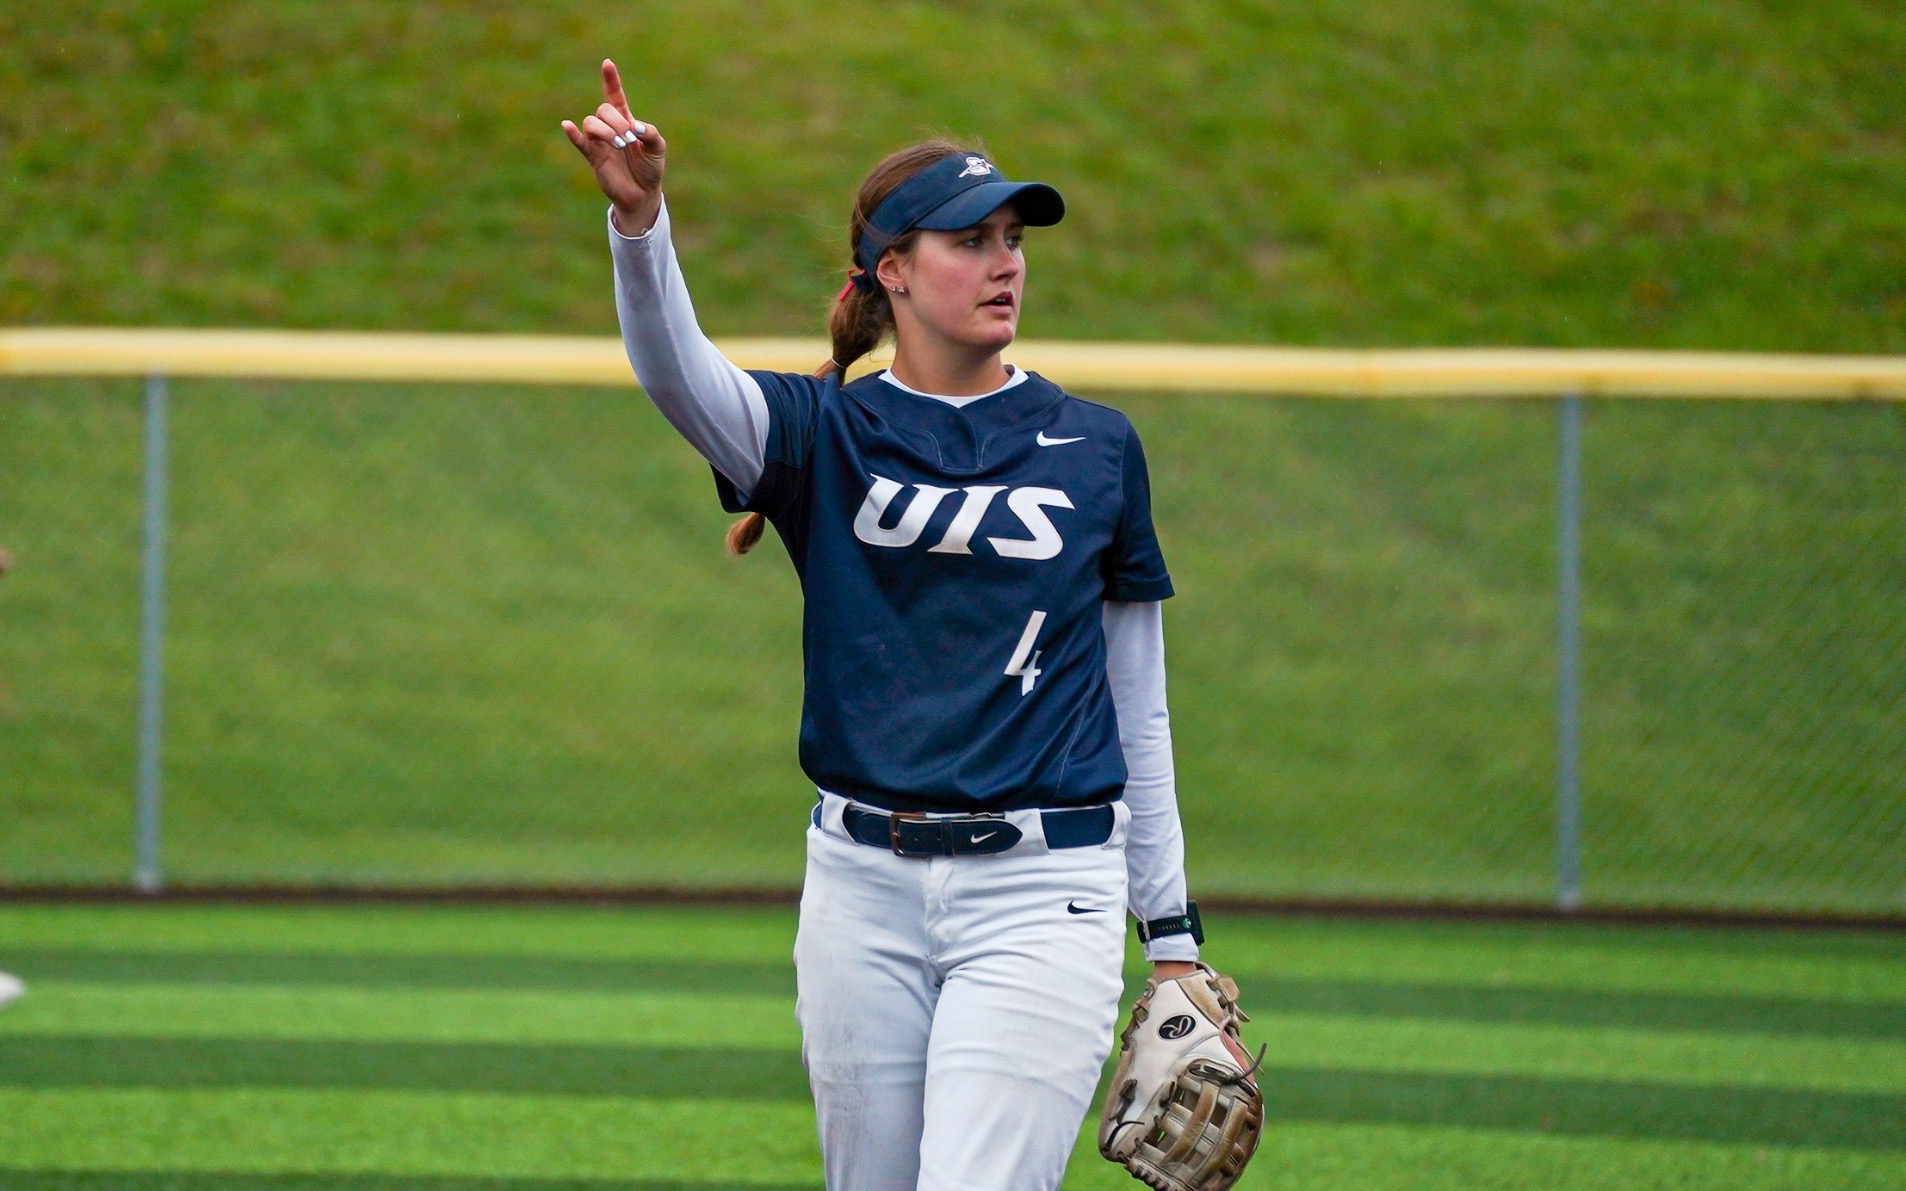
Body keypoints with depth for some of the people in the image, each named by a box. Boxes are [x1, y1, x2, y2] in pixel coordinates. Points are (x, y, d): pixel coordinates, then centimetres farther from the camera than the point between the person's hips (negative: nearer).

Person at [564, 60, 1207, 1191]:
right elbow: (678, 373, -18)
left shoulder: (1097, 448, 7)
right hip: (863, 886, 2)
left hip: (1042, 894, -2)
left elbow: (1140, 709, 12)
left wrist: (1173, 934, 10)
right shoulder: (828, 432, 4)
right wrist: (639, 218, -37)